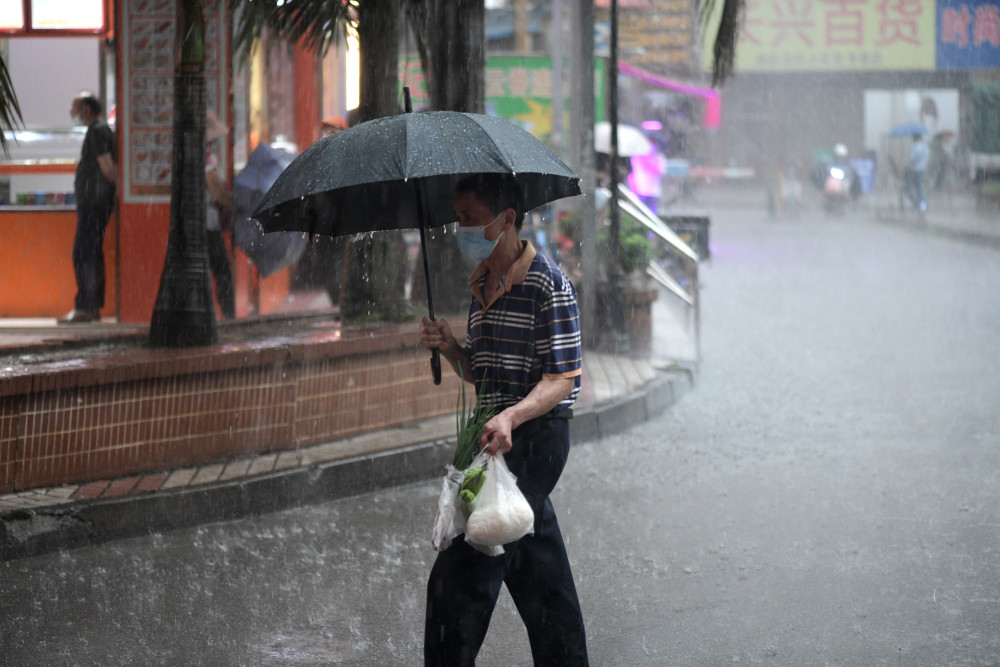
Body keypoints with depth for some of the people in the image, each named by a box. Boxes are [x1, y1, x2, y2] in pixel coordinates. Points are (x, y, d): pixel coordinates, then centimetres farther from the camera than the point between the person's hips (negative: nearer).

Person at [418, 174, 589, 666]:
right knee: (539, 576, 14)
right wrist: (449, 348, 0)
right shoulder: (482, 285, 14)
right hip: (500, 437, 9)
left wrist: (512, 416, -32)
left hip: (535, 437, -9)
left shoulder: (547, 285, -12)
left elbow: (562, 378, -16)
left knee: (459, 576, -11)